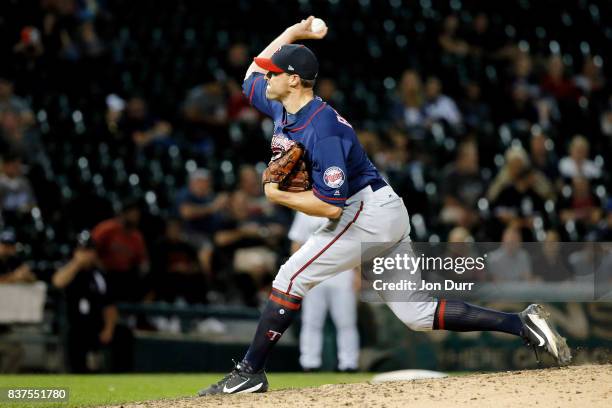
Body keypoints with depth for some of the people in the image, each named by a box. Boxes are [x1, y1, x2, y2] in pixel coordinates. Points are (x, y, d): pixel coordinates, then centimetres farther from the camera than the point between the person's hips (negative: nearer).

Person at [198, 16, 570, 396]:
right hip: (386, 218, 10)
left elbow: (331, 206, -27)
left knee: (292, 278, -9)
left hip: (368, 212, -10)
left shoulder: (322, 130, -23)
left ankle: (250, 373, -4)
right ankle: (523, 325, 2)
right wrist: (291, 34, 17)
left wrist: (278, 195, -17)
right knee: (417, 312, 6)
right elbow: (251, 75, 24)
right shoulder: (282, 107, 5)